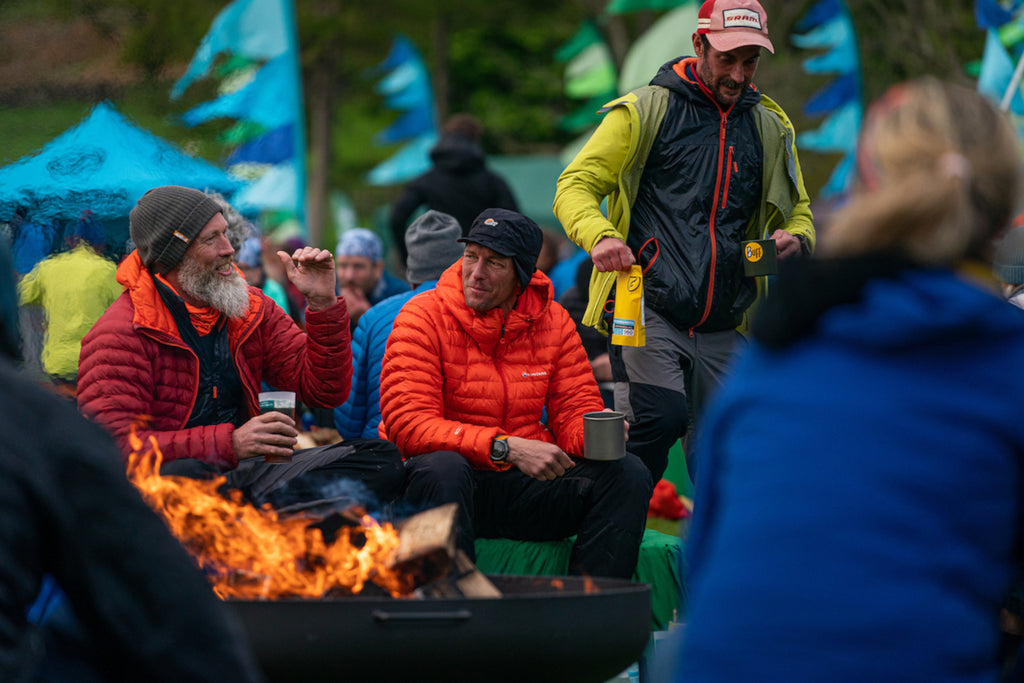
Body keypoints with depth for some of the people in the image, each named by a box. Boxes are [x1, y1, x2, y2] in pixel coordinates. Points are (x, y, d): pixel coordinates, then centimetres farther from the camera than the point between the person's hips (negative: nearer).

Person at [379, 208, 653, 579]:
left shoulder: (553, 322, 7)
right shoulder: (423, 317, -7)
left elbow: (576, 413, 10)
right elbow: (408, 424, -17)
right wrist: (506, 448, -27)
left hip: (527, 486, 4)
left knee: (628, 473, -14)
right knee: (441, 468, -38)